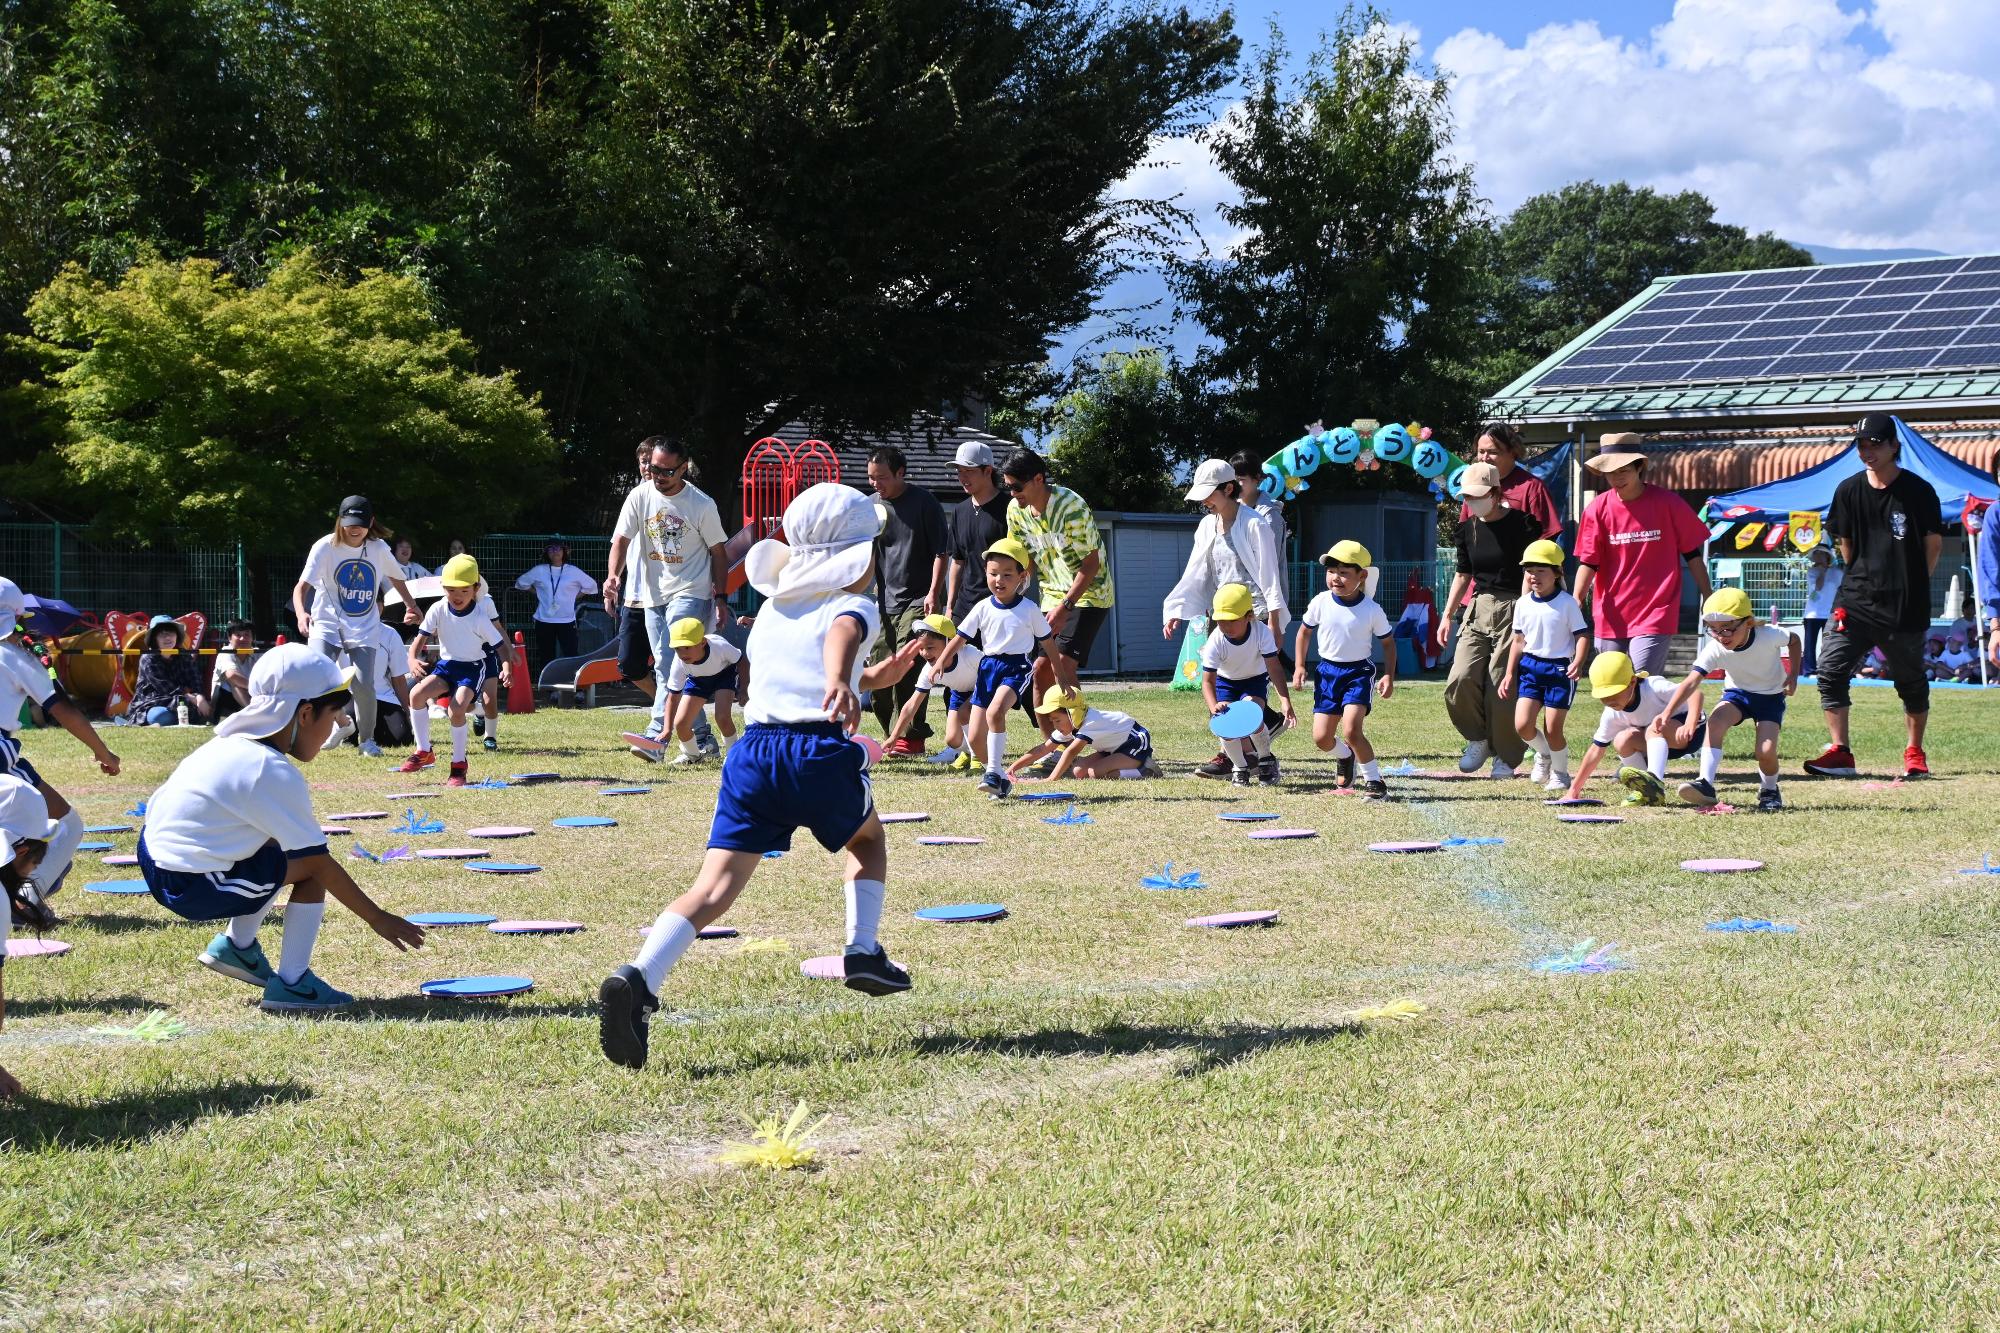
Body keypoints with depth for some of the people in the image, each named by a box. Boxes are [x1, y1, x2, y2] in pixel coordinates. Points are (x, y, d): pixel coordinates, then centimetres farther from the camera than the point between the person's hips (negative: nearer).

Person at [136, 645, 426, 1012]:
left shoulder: (232, 742, 8)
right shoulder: (275, 774, -17)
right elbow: (319, 863, -13)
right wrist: (378, 919, -5)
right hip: (191, 890, -9)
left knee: (276, 843, 22)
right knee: (309, 865, -3)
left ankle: (238, 945, 27)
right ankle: (291, 984, -2)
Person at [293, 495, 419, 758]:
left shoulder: (379, 548, -1)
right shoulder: (325, 547, -12)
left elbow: (395, 577, 20)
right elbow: (302, 585, -20)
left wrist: (411, 606, 8)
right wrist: (300, 612, -40)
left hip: (363, 628, 2)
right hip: (327, 625, -2)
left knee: (365, 684, -8)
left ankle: (367, 740, 11)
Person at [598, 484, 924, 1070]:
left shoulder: (771, 612, 30)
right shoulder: (856, 606, 11)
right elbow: (842, 634, -15)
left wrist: (873, 677, 50)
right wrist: (841, 683, -36)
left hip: (753, 751, 4)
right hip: (821, 751, -4)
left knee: (715, 885, -7)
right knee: (868, 840, 29)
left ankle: (638, 979, -28)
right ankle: (863, 951, 18)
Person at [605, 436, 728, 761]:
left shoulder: (701, 504, -6)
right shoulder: (640, 496, 1)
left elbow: (718, 552, 1)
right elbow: (622, 538, -5)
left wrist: (720, 598, -3)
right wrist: (613, 575, -22)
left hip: (690, 593, -5)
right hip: (652, 594, 5)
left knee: (673, 663, -20)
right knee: (667, 669, 7)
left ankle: (656, 736, -28)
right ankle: (702, 737, 17)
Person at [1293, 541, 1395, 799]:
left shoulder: (1372, 610, -11)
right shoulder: (1320, 603, -7)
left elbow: (1388, 642, 1)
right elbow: (1304, 631, 9)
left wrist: (1389, 675, -9)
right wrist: (1299, 666, 4)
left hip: (1359, 672, -3)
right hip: (1328, 671, 3)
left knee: (1351, 729, -22)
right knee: (1321, 737, 2)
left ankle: (1374, 779, -5)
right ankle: (1345, 756, 37)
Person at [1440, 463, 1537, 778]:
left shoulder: (1521, 524, -6)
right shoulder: (1468, 529, 11)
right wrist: (1448, 615, 15)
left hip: (1513, 610, -5)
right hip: (1477, 610, 5)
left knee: (1502, 687, -6)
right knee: (1460, 679, -13)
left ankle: (1506, 757, 10)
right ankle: (1478, 739, 10)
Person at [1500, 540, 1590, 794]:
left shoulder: (1567, 603, -8)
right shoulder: (1523, 604, 5)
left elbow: (1582, 635, -8)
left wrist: (1578, 662, -25)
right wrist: (1510, 674, 12)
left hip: (1560, 668, -4)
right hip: (1530, 667, 4)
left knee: (1552, 729, -2)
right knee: (1522, 725, -7)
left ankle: (1560, 772, 21)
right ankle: (1543, 755, 24)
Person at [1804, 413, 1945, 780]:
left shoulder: (1919, 491, -6)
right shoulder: (1849, 490, 3)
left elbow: (1933, 544, 2)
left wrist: (1908, 584, 7)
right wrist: (1863, 579, 13)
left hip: (1905, 608, -3)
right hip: (1856, 602, 3)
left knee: (1911, 681, 9)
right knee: (1831, 670, -10)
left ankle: (1915, 753, 24)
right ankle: (1839, 753, -6)